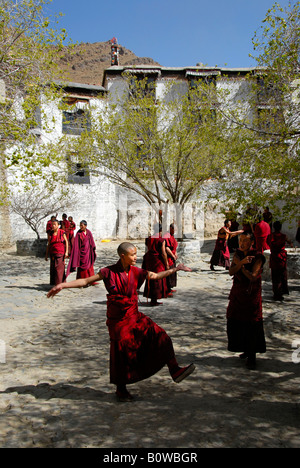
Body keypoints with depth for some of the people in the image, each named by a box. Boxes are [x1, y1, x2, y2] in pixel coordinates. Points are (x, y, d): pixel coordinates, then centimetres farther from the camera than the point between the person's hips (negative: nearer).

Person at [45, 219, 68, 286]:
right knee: (53, 269, 4)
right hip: (53, 253, 4)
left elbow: (66, 241, 2)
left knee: (59, 268, -10)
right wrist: (46, 255, 8)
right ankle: (53, 283, 14)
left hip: (60, 253, -4)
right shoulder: (50, 233, 6)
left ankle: (60, 283, -6)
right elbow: (48, 244, 10)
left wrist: (66, 251, -7)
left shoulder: (62, 232, -3)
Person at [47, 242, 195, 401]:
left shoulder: (136, 272, -1)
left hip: (134, 316, 4)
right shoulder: (109, 272, -11)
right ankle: (121, 389, 27)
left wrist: (175, 269, 6)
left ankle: (175, 370, -1)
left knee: (160, 337, -9)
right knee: (121, 354, 5)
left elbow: (156, 276, 10)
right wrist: (62, 285, -17)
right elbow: (86, 281, -8)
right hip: (117, 321, -3)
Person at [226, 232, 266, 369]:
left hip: (251, 295, -5)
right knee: (236, 322, 11)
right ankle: (246, 350, 30)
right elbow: (231, 272, -7)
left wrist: (240, 265, -17)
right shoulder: (238, 254, 5)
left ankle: (252, 356, 11)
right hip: (237, 294, 6)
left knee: (251, 325, -2)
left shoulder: (257, 257, -12)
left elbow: (253, 277, -19)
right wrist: (241, 263, -22)